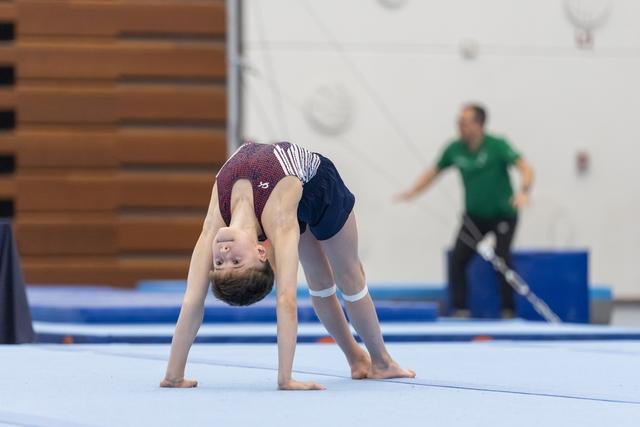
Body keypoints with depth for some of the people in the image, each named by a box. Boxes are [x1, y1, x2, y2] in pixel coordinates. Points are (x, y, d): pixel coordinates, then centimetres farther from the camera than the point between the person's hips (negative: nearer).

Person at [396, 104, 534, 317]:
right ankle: (460, 309, 0)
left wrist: (524, 191, -44)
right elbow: (434, 172, 11)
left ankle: (508, 310, -5)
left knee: (502, 258, -18)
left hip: (502, 214, -4)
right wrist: (412, 192, 4)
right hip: (474, 217, 4)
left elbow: (525, 168, -25)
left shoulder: (497, 146, -18)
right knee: (457, 259, -9)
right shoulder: (455, 149, -6)